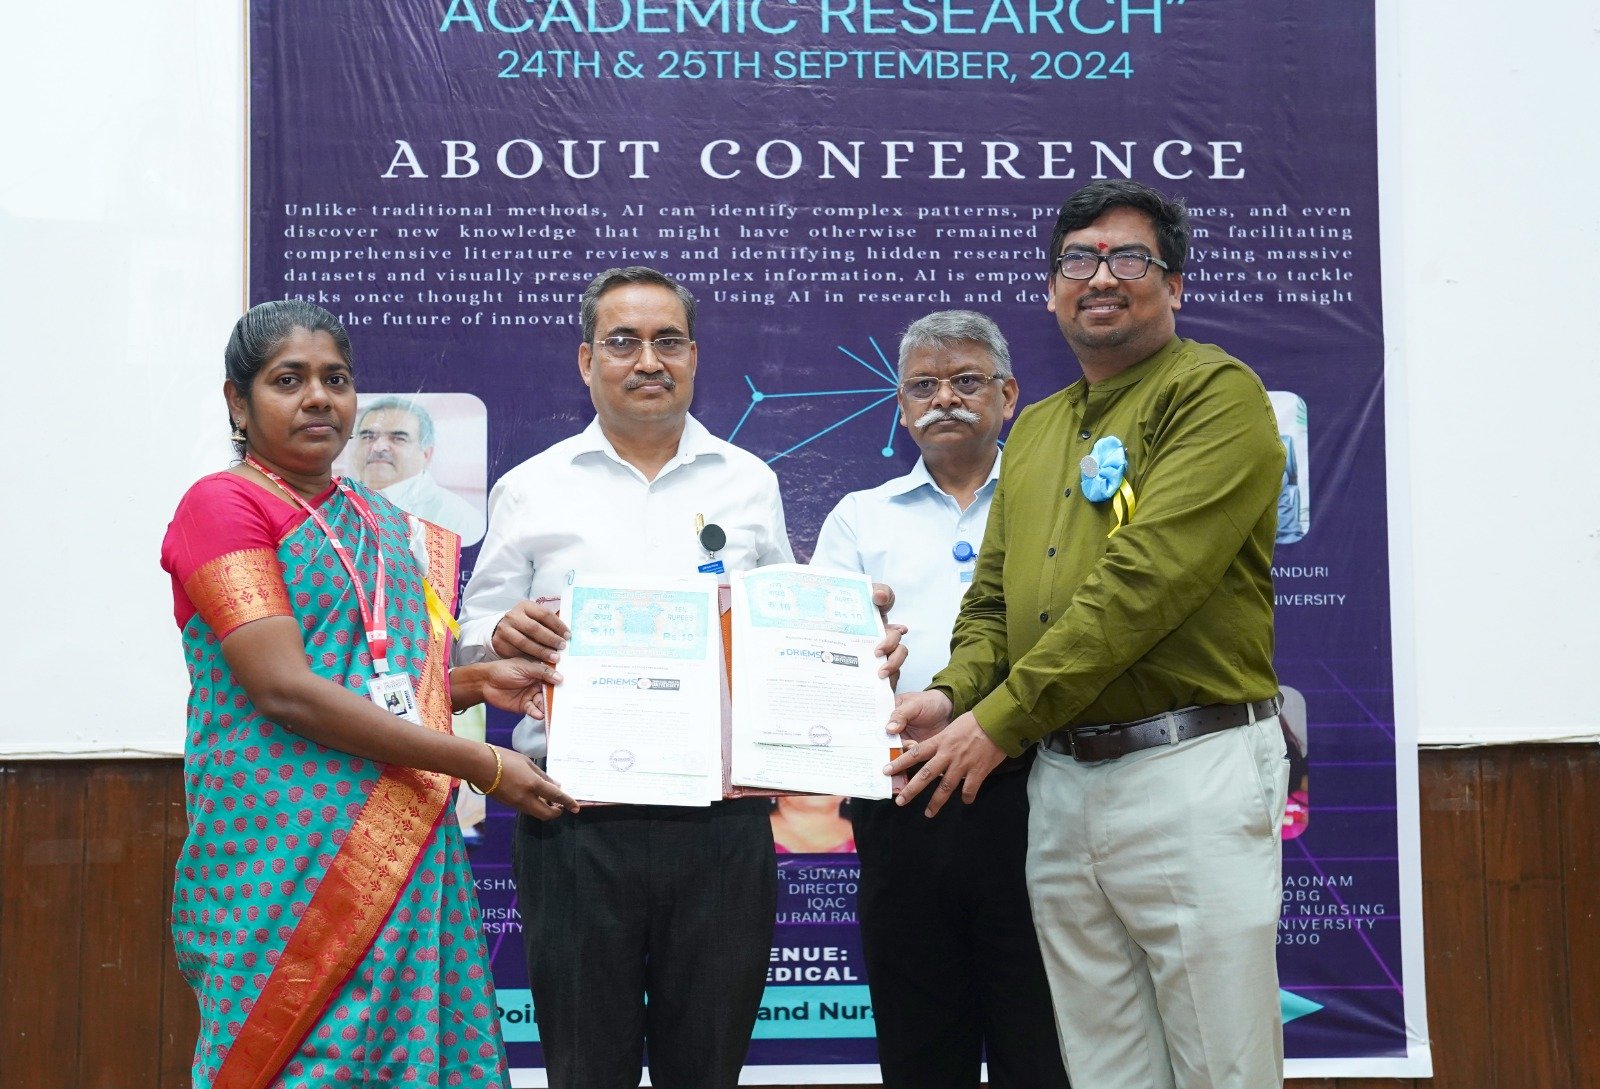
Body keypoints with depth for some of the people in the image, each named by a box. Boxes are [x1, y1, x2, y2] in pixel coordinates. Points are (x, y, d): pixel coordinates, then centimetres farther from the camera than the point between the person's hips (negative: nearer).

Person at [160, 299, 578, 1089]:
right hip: (290, 849, -7)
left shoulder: (380, 522, 16)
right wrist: (479, 764, -15)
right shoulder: (222, 504, -6)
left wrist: (477, 682, 5)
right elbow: (284, 690, -16)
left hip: (403, 842, 7)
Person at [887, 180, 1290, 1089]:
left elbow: (1144, 580, -17)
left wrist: (1002, 719, -16)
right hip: (1060, 782, 7)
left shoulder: (1215, 392, -6)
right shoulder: (1036, 430, 18)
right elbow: (993, 594, 19)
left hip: (1189, 769, -7)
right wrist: (954, 694, -2)